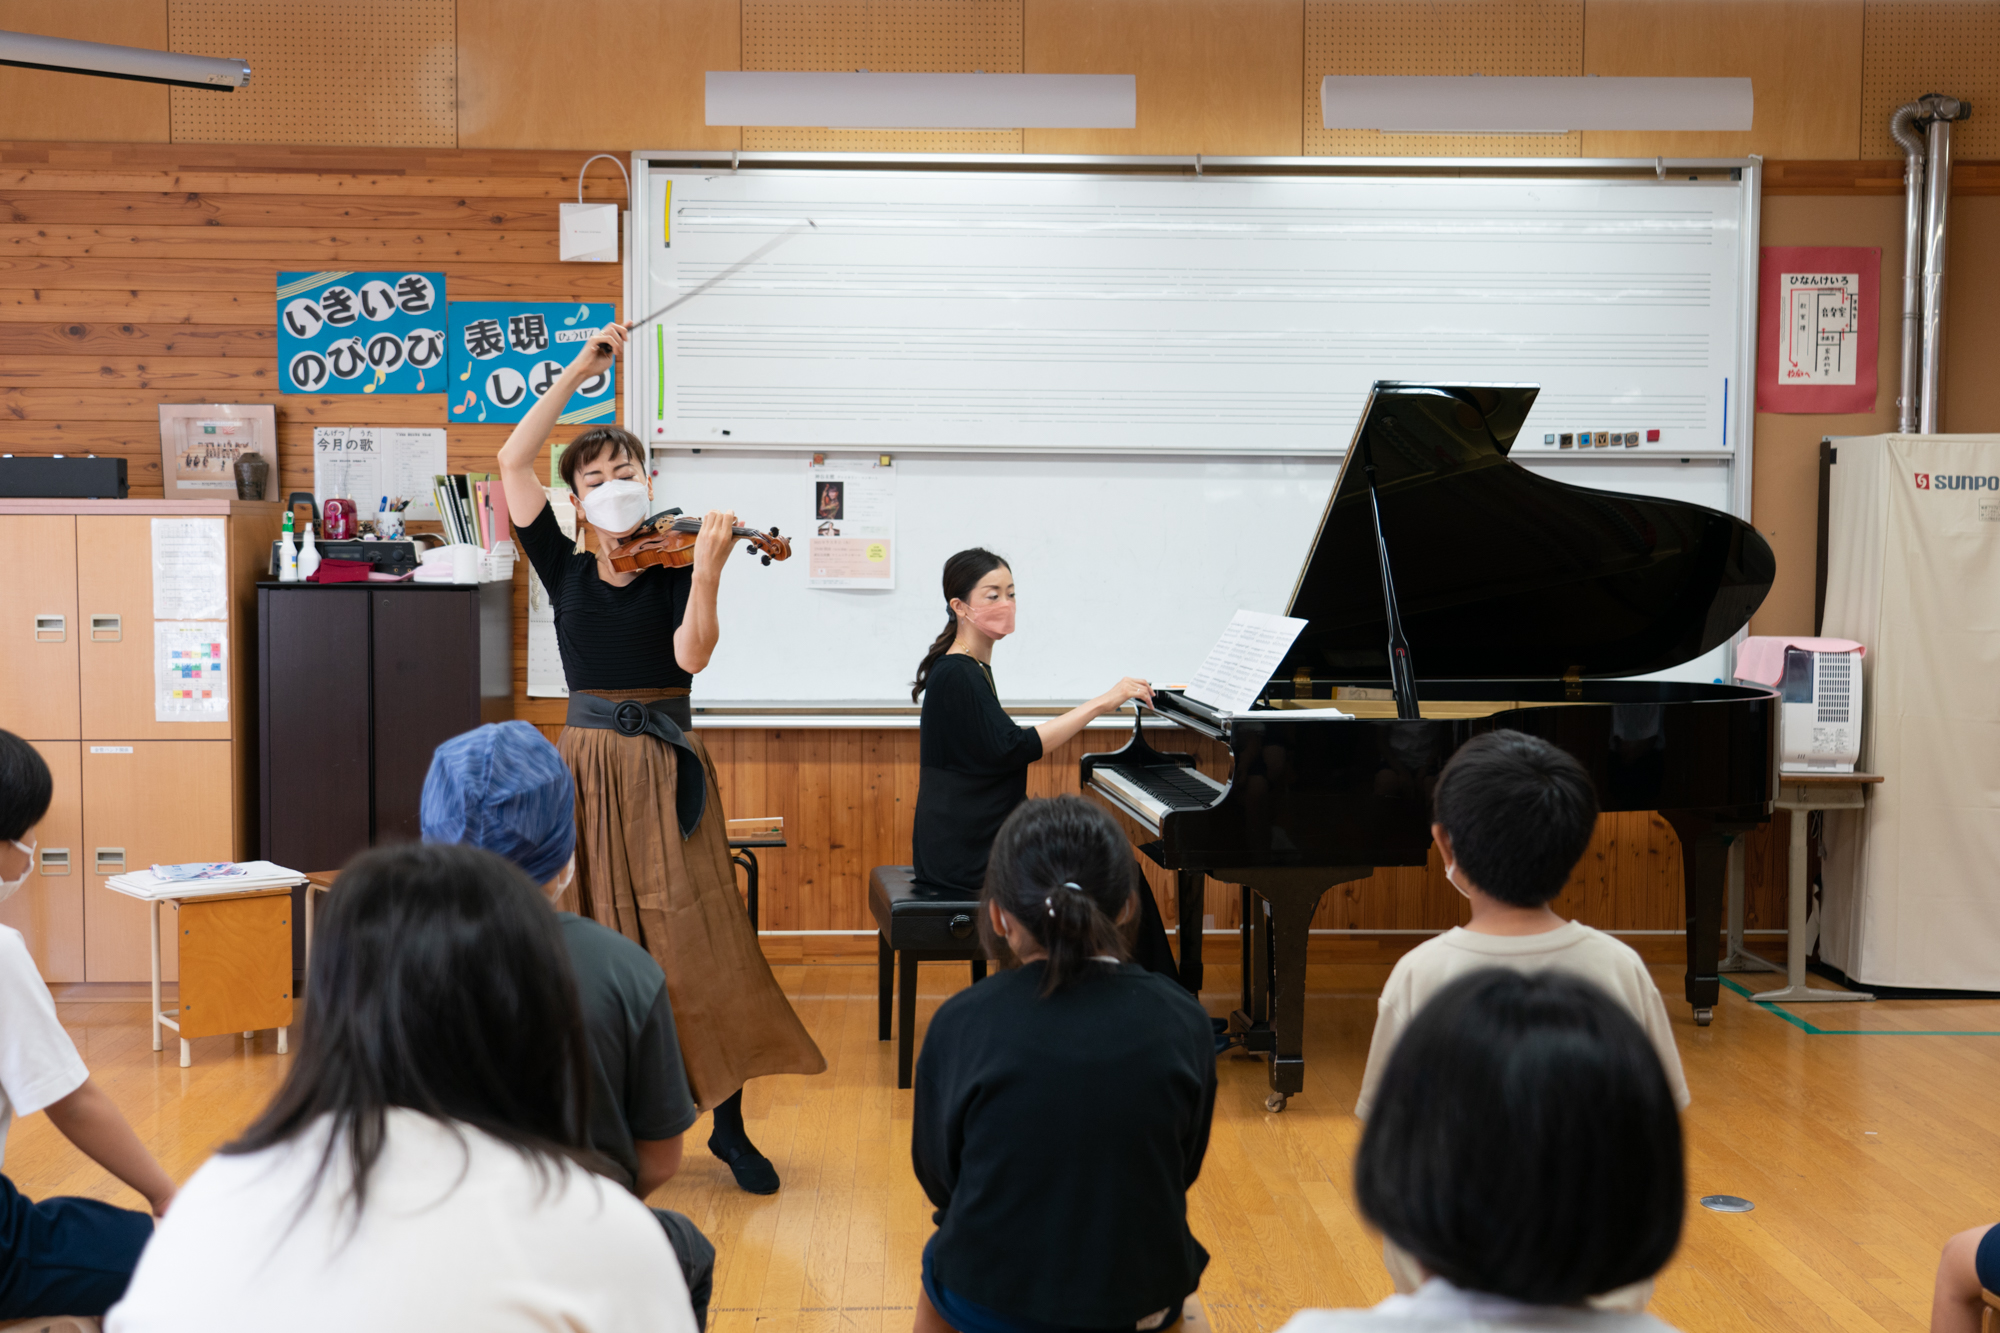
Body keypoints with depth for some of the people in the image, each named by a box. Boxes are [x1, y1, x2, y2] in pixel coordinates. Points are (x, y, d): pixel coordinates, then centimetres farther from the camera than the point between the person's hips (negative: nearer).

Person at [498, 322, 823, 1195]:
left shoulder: (675, 569, 1)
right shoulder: (565, 572, 7)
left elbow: (692, 655, -16)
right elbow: (513, 462, -2)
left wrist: (706, 570, -28)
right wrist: (580, 372, -4)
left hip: (665, 771, -2)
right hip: (588, 769, 2)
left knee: (697, 947, -4)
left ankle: (728, 1126, 7)